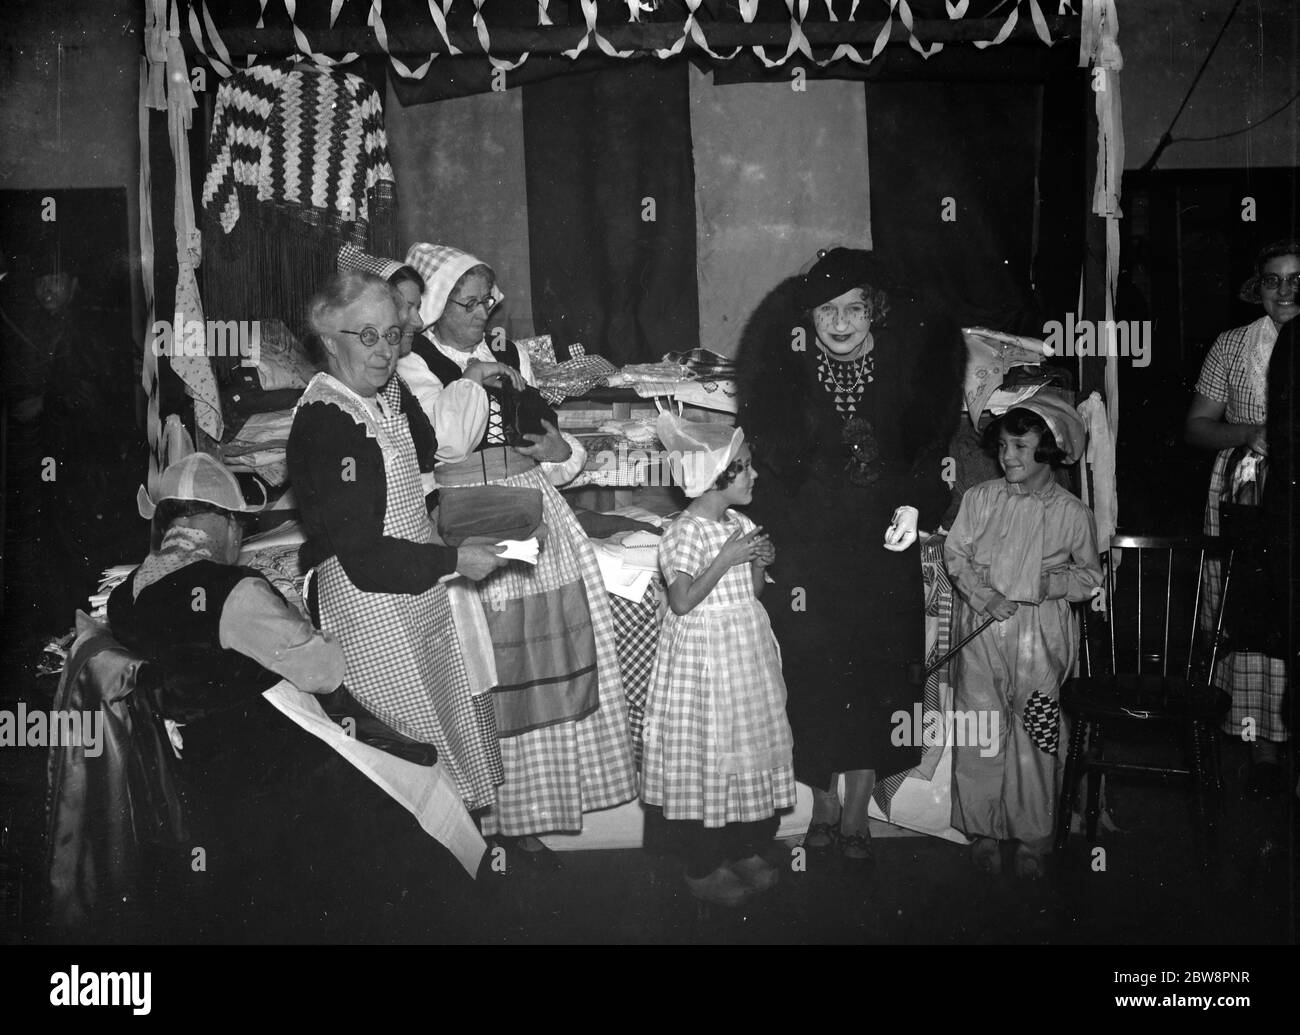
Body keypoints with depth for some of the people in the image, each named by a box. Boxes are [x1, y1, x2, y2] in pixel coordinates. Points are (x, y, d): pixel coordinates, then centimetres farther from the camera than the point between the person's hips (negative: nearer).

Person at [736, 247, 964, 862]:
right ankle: (824, 806, 21)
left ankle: (857, 813, 19)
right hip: (808, 552, -1)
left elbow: (929, 453, 11)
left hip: (883, 552, 1)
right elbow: (766, 473, -3)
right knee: (813, 683, 2)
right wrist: (787, 568, -10)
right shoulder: (786, 378, -3)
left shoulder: (904, 373, 1)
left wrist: (914, 505, -10)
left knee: (876, 679, 4)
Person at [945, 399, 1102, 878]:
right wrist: (983, 594, -12)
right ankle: (983, 830, 15)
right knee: (981, 732, -1)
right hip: (981, 630, 1)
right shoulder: (980, 498, 4)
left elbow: (1091, 574, 11)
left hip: (1040, 636, -1)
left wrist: (1057, 582, -9)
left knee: (1035, 736, 1)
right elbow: (955, 553, 4)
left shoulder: (1071, 512, 1)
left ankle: (1031, 839, 15)